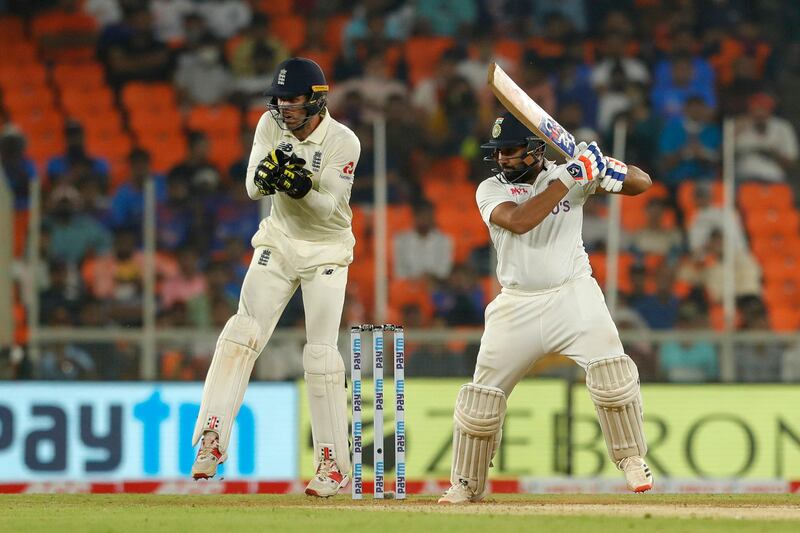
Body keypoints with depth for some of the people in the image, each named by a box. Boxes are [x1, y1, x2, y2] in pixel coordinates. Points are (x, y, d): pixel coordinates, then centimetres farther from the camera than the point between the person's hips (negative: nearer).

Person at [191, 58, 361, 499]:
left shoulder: (343, 143, -18)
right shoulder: (271, 125, -6)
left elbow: (330, 208, -22)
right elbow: (253, 188, -11)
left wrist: (302, 187, -41)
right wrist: (268, 174, -34)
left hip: (326, 251, -3)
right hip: (279, 242, 3)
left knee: (321, 354, -8)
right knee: (243, 332, -12)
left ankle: (334, 465, -1)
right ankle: (211, 438, -14)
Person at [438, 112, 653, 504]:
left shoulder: (567, 172, 0)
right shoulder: (491, 190, -2)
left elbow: (642, 184, -1)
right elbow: (518, 221, -23)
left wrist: (608, 171, -23)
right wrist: (567, 179, -26)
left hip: (573, 293, -1)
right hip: (518, 305, 1)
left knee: (611, 372, -20)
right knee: (482, 394, 0)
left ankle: (632, 460, -1)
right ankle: (467, 484, 17)